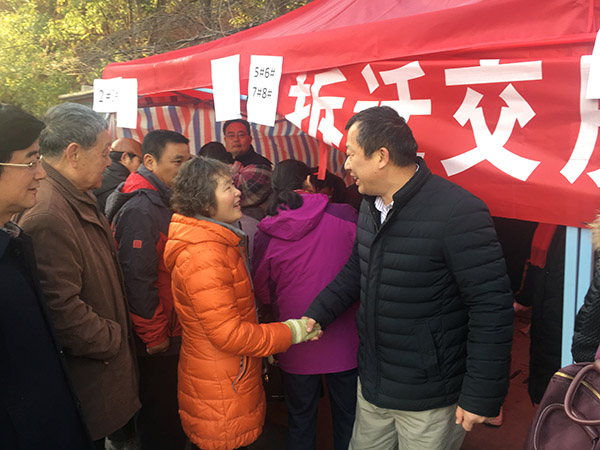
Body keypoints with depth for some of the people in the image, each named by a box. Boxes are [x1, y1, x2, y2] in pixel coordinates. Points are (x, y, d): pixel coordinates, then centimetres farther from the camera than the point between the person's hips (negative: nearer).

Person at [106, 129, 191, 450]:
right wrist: (154, 336, -17)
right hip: (158, 341, -9)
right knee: (161, 423, 9)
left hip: (172, 333, 9)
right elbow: (138, 280, -25)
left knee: (170, 413, 23)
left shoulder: (165, 202, 10)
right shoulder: (141, 209, -22)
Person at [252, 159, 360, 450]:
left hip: (297, 348, 1)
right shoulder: (345, 215, -11)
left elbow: (263, 293, 3)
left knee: (299, 423, 20)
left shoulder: (265, 234, -9)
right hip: (344, 343, 0)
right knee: (348, 420, 19)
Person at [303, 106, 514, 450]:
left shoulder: (458, 212, -23)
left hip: (430, 402, -7)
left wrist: (482, 395, -19)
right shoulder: (371, 206, 3)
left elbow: (492, 306, -22)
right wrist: (318, 314, 4)